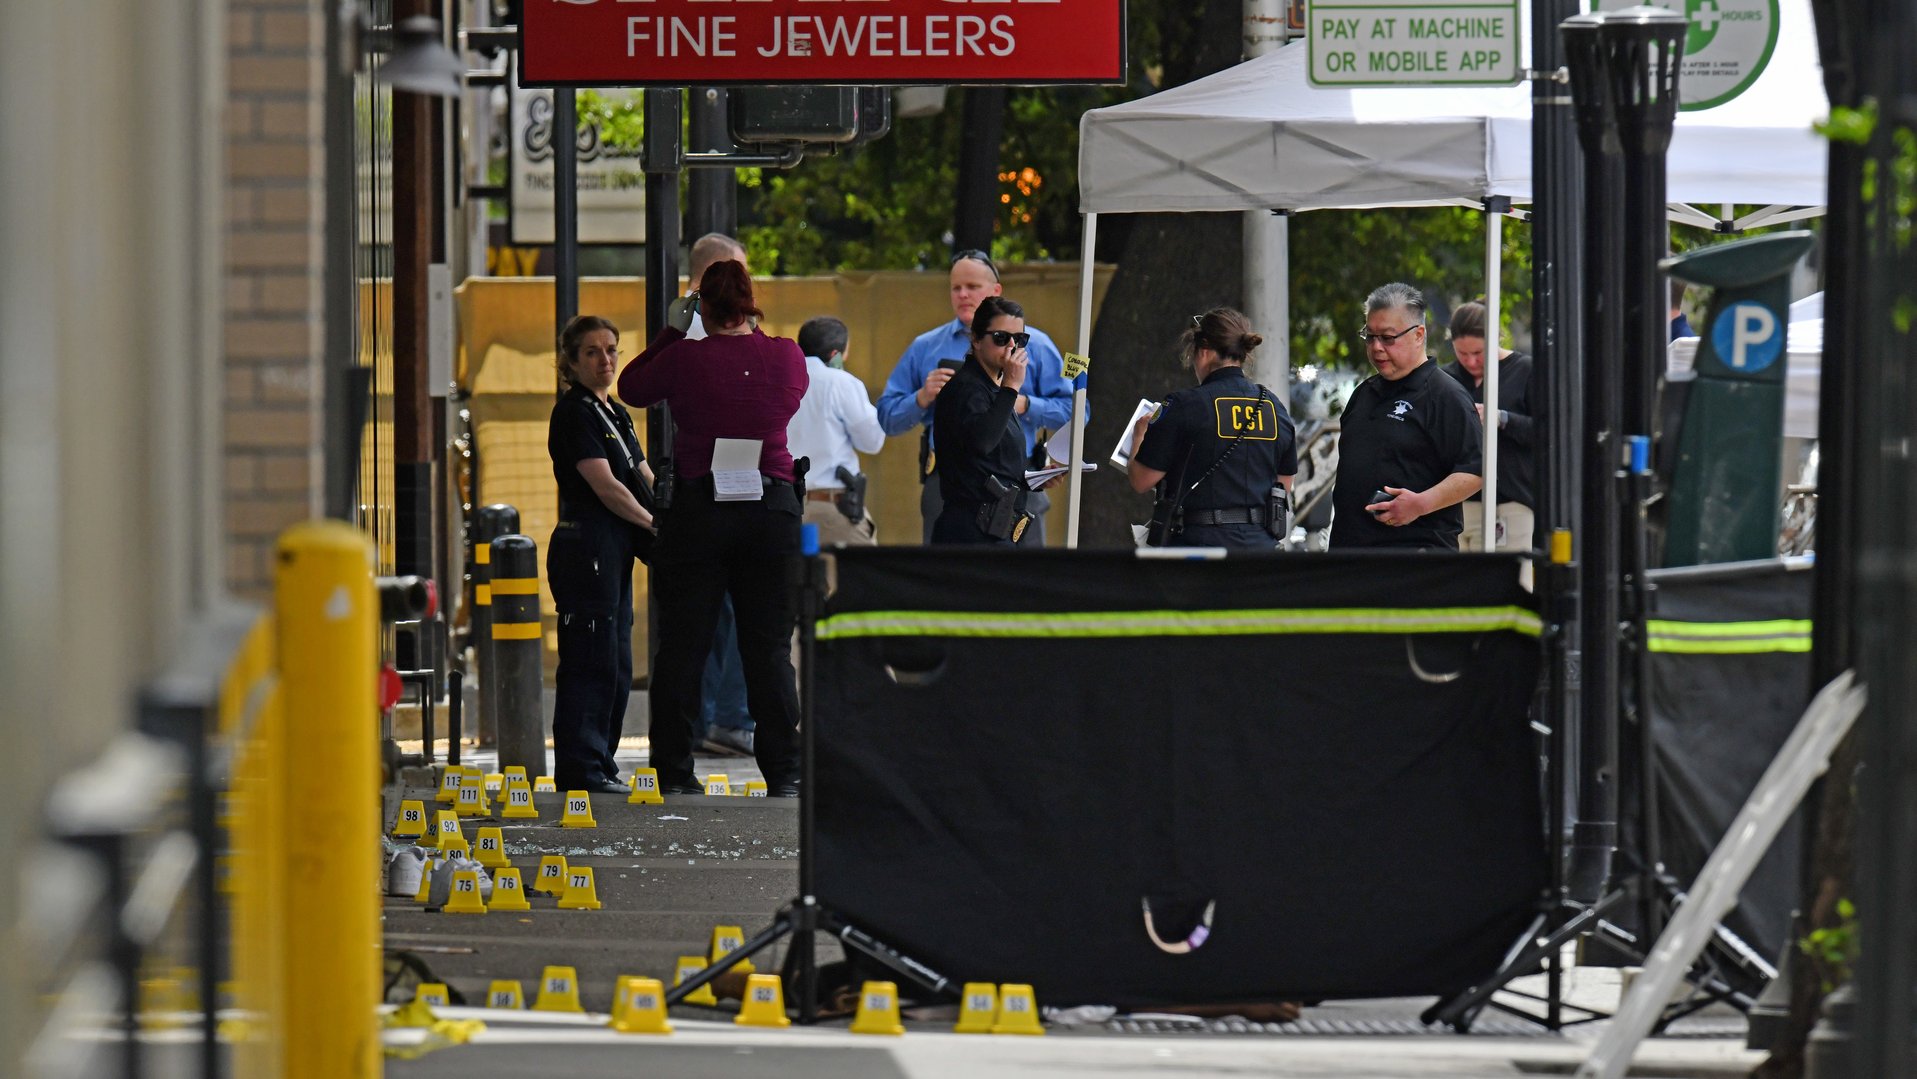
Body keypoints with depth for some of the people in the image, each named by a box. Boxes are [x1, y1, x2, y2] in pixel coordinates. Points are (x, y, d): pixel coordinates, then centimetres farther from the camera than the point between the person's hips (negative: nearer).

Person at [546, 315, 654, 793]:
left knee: (615, 667, 11)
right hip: (585, 550, -10)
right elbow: (605, 485, -16)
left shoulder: (614, 414, 19)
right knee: (592, 661, -9)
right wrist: (655, 524, -9)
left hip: (615, 552, 10)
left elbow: (645, 479, 19)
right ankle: (580, 767, -8)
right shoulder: (573, 413, -10)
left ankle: (599, 764, 16)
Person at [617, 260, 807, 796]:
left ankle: (673, 770, 6)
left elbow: (631, 387, 8)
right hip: (772, 507, 2)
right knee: (770, 647, 7)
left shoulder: (686, 359, -9)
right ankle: (783, 773, 5)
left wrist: (672, 332, 15)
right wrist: (752, 328, 22)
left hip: (699, 507, -2)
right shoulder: (787, 357, -2)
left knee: (682, 646, 6)